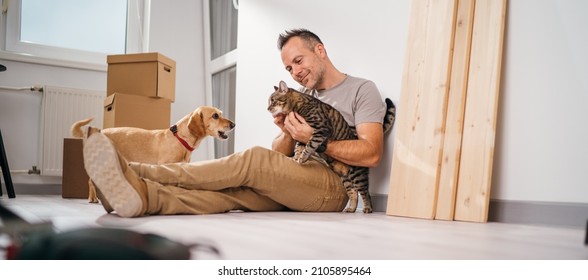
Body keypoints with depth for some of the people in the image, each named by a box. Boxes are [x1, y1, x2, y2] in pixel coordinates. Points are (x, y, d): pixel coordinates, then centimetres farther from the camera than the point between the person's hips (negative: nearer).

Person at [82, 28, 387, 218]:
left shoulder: (362, 89, 5)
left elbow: (371, 153, -8)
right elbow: (280, 158, 17)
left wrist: (314, 140, -15)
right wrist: (288, 134, -5)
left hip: (334, 186, -6)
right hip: (293, 186, 6)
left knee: (254, 159, -28)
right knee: (236, 185, -24)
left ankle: (136, 172, -31)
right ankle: (143, 193, -46)